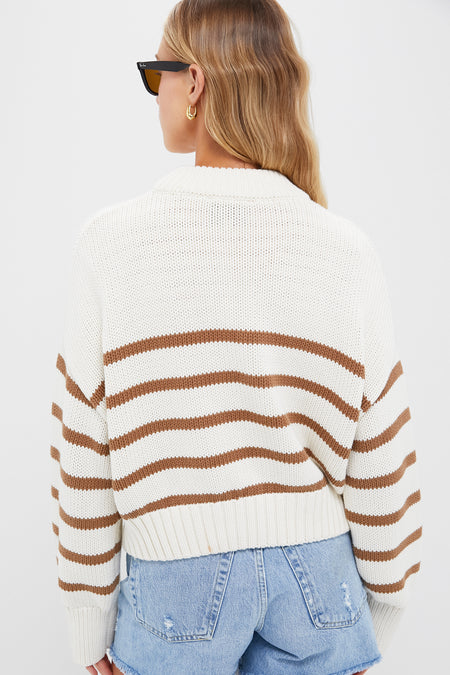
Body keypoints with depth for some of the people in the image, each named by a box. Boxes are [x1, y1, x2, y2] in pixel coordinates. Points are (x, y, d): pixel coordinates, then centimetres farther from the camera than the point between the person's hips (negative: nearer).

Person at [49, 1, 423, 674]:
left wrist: (90, 620, 6)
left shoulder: (112, 244, -15)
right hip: (316, 576, 2)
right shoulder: (347, 252, -11)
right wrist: (378, 617, 11)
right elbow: (381, 460, -5)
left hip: (177, 577, -1)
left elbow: (84, 457, -9)